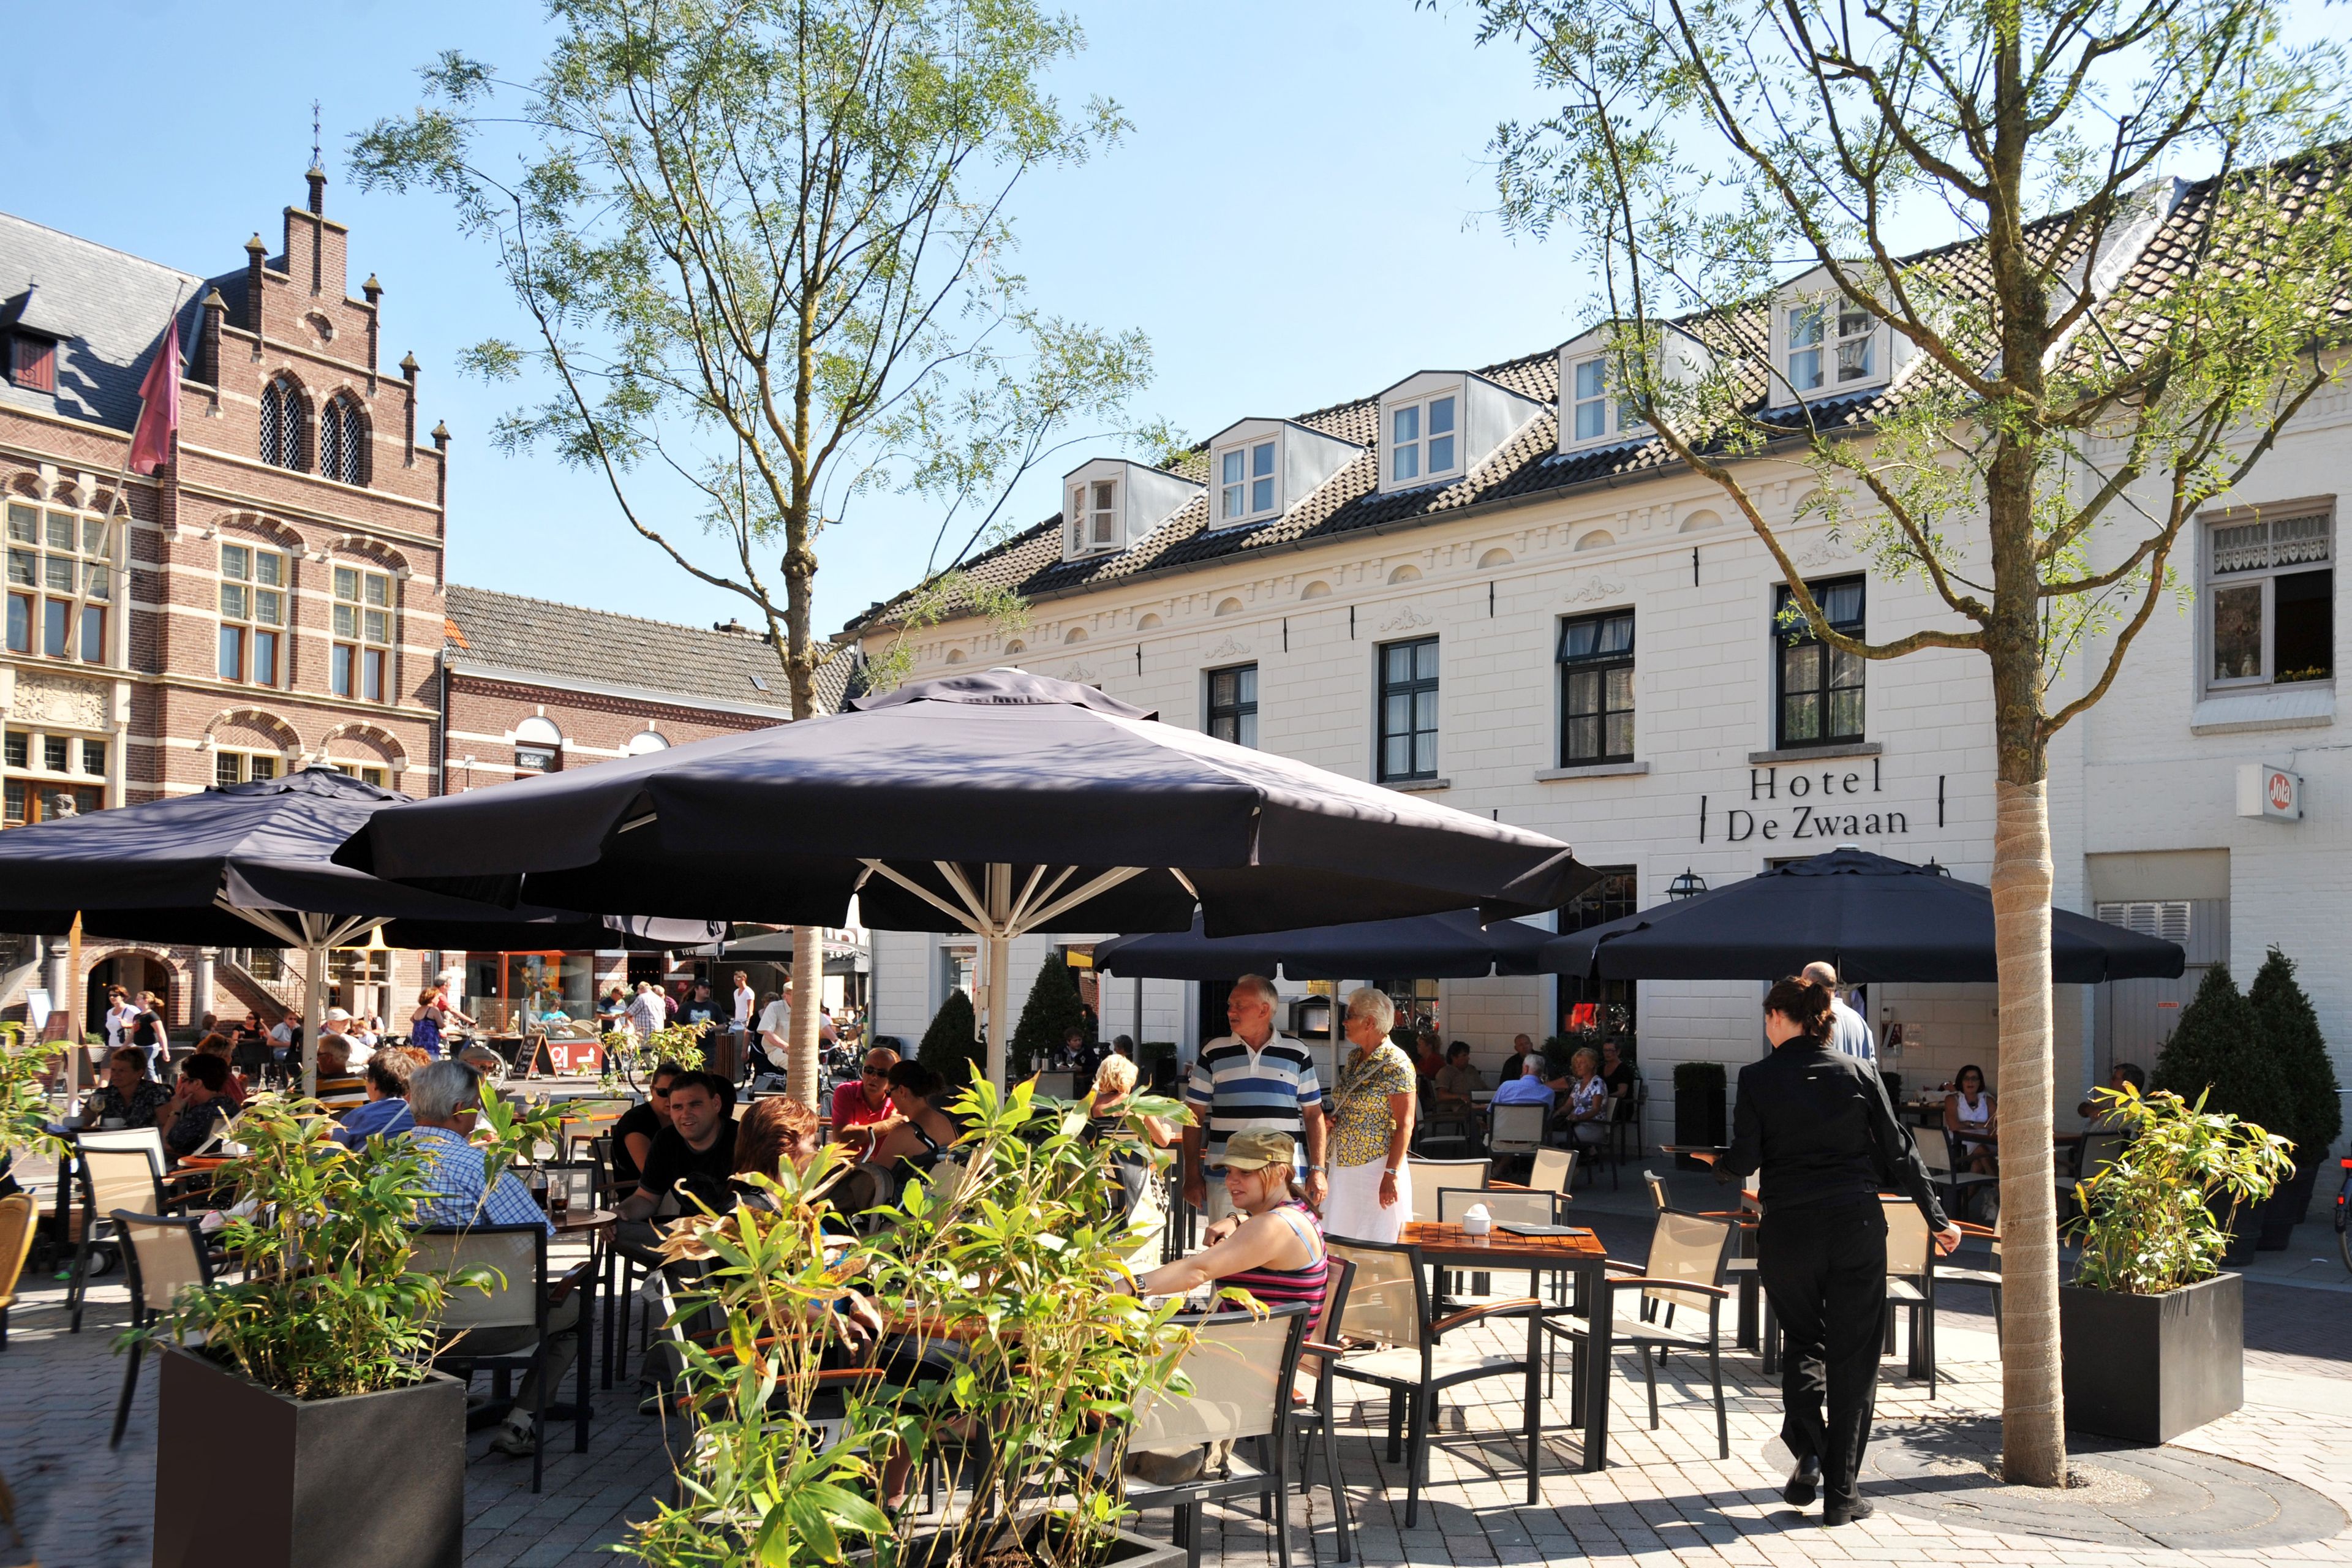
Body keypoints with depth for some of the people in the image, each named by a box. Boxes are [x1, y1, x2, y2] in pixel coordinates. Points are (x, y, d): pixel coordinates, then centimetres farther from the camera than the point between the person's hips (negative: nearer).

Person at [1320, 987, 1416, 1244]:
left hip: (1376, 1167, -8)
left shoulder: (1396, 1065, -14)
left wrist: (1392, 1174, -20)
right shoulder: (1354, 1058, 10)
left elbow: (1404, 1125, -16)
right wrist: (1331, 1120, 3)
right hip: (1343, 1165, 8)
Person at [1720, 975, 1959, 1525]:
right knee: (1853, 1357, 8)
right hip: (1857, 1227, 1)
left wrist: (1717, 1167, 15)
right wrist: (1937, 1220, 12)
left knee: (1803, 1340, 19)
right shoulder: (1860, 1073, 3)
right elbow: (1899, 1151, 4)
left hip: (1788, 1229, -1)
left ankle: (1808, 1456, 1)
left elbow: (1745, 1160, -7)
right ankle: (1841, 1493, 10)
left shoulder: (1757, 1078, -4)